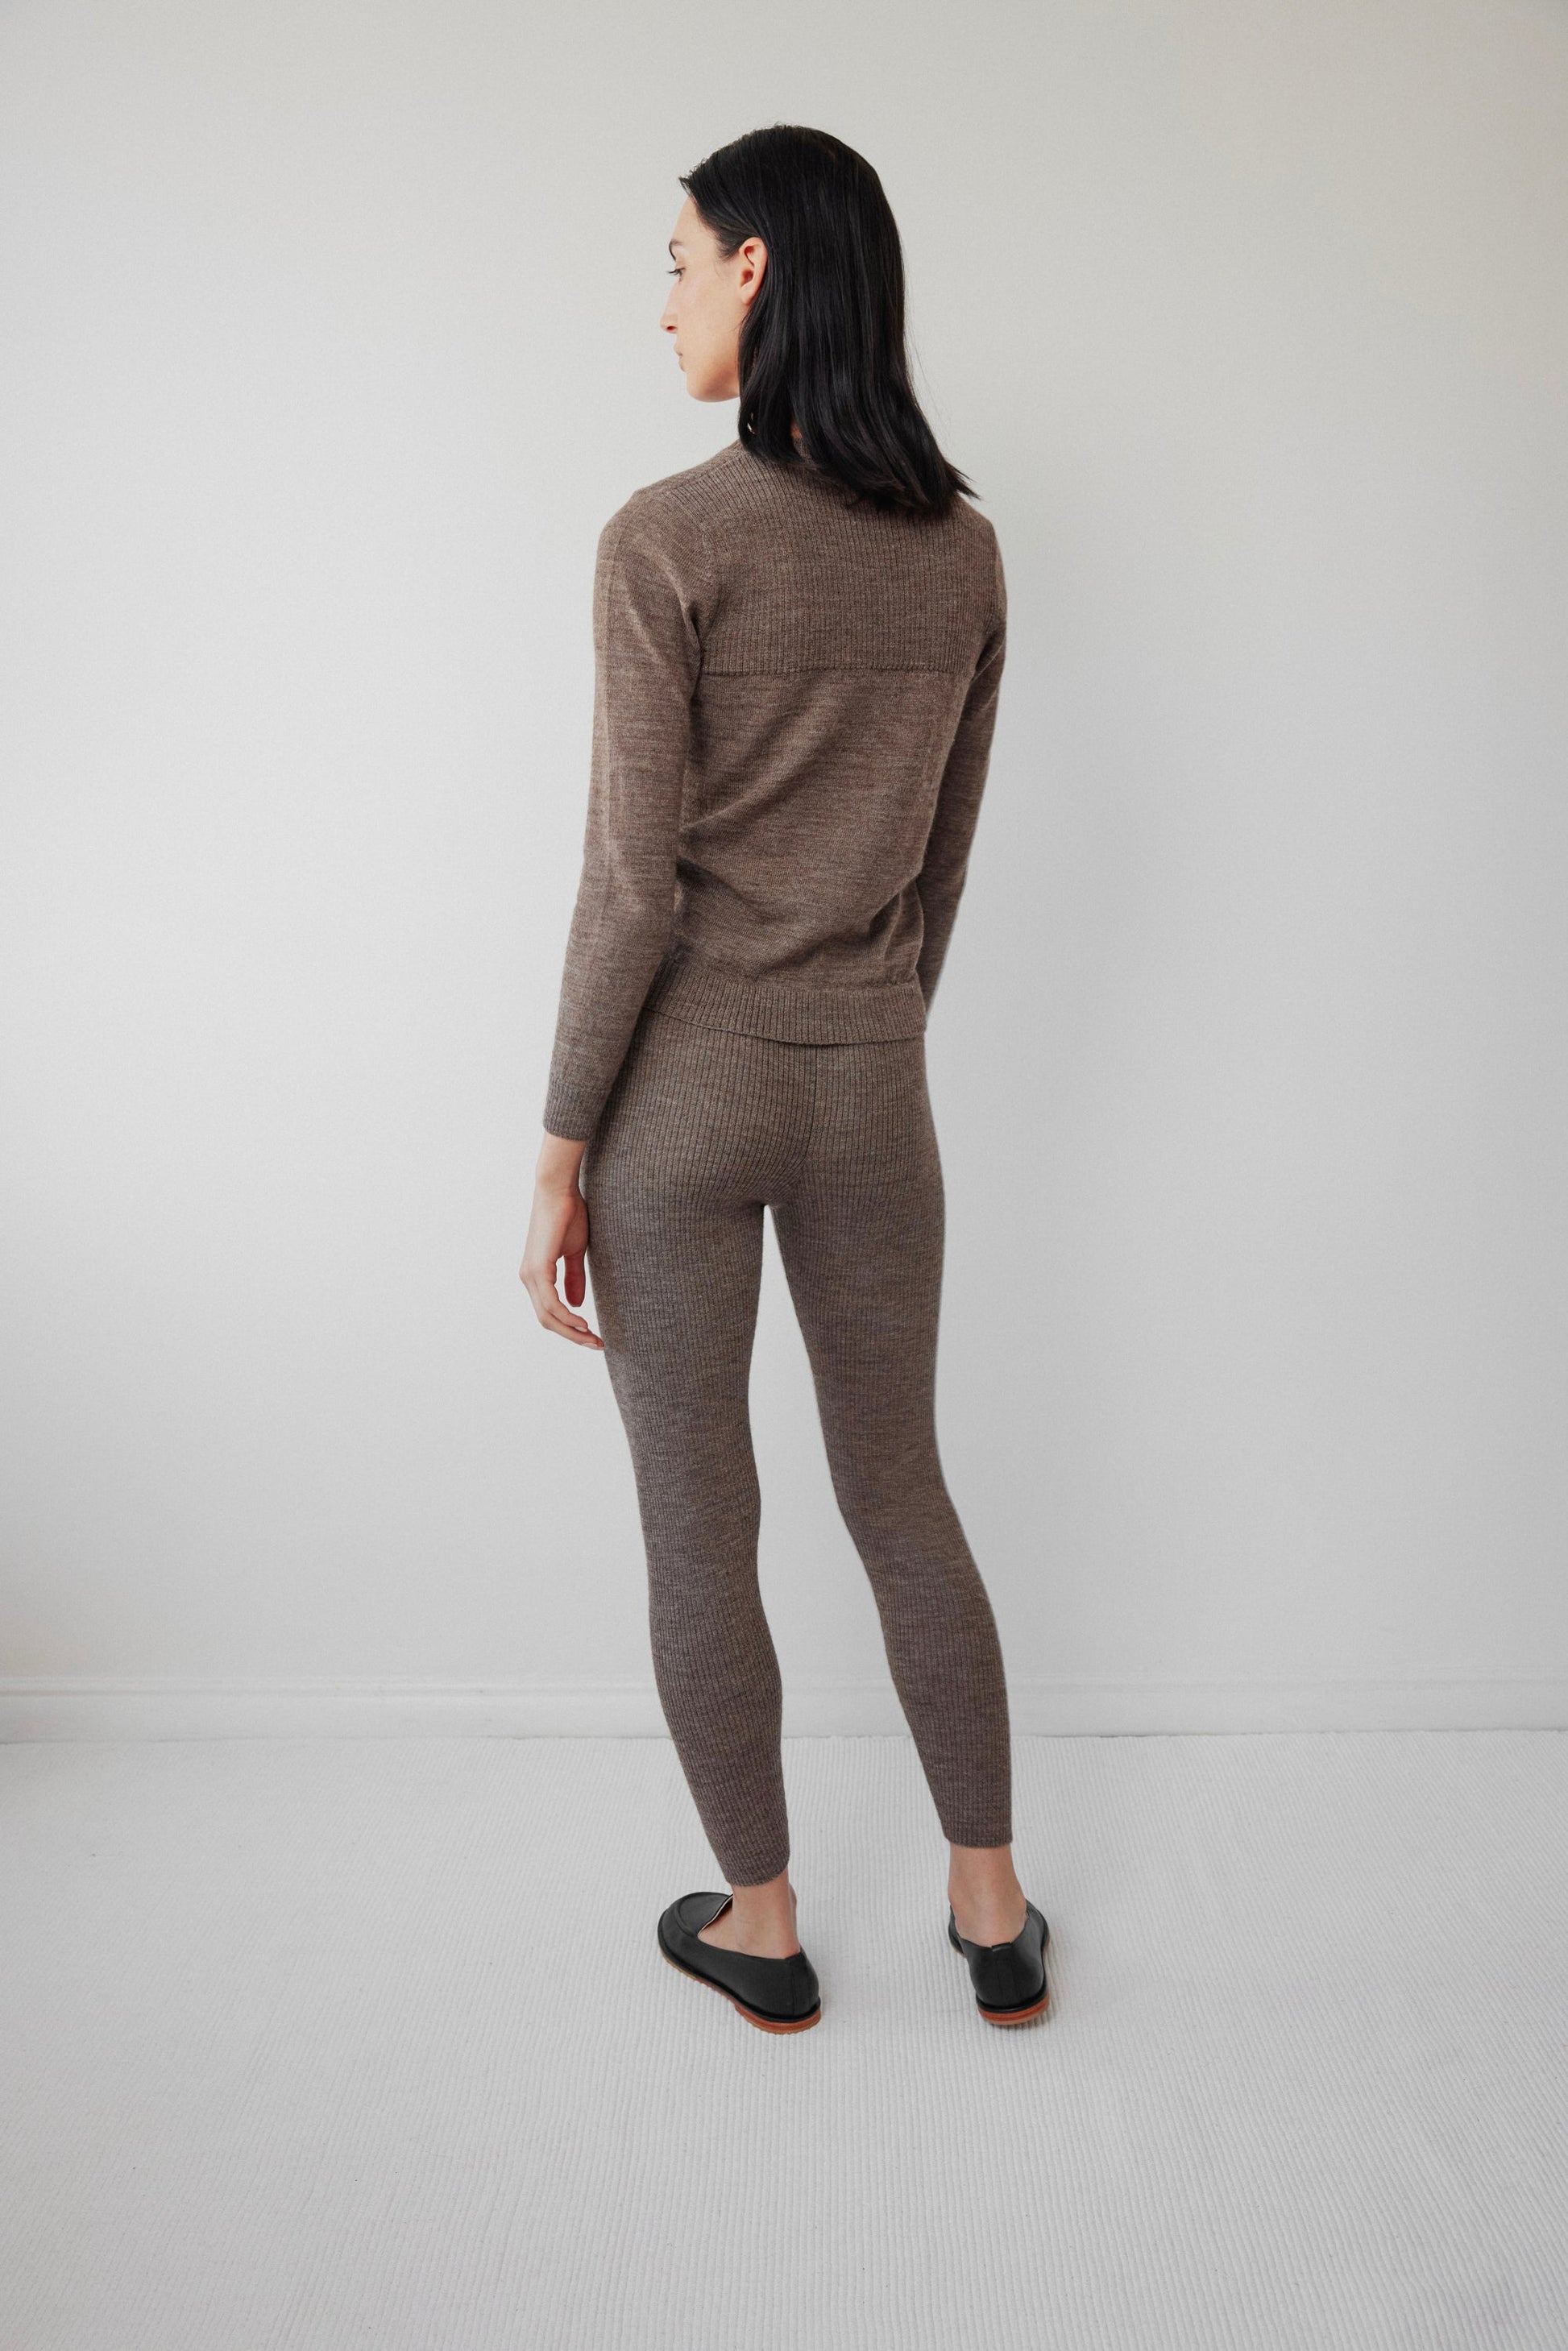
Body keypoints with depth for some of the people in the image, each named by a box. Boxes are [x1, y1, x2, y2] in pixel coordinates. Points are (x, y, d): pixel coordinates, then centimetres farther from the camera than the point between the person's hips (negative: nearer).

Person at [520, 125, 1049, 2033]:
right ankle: (995, 1917, 30)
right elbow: (942, 858, 11)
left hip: (684, 1083, -4)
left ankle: (761, 1930, 29)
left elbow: (634, 880, -15)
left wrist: (561, 1151, -8)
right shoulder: (965, 550, 5)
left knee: (698, 1528, 12)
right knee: (901, 1498, 19)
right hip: (871, 1093, 5)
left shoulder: (670, 538, -13)